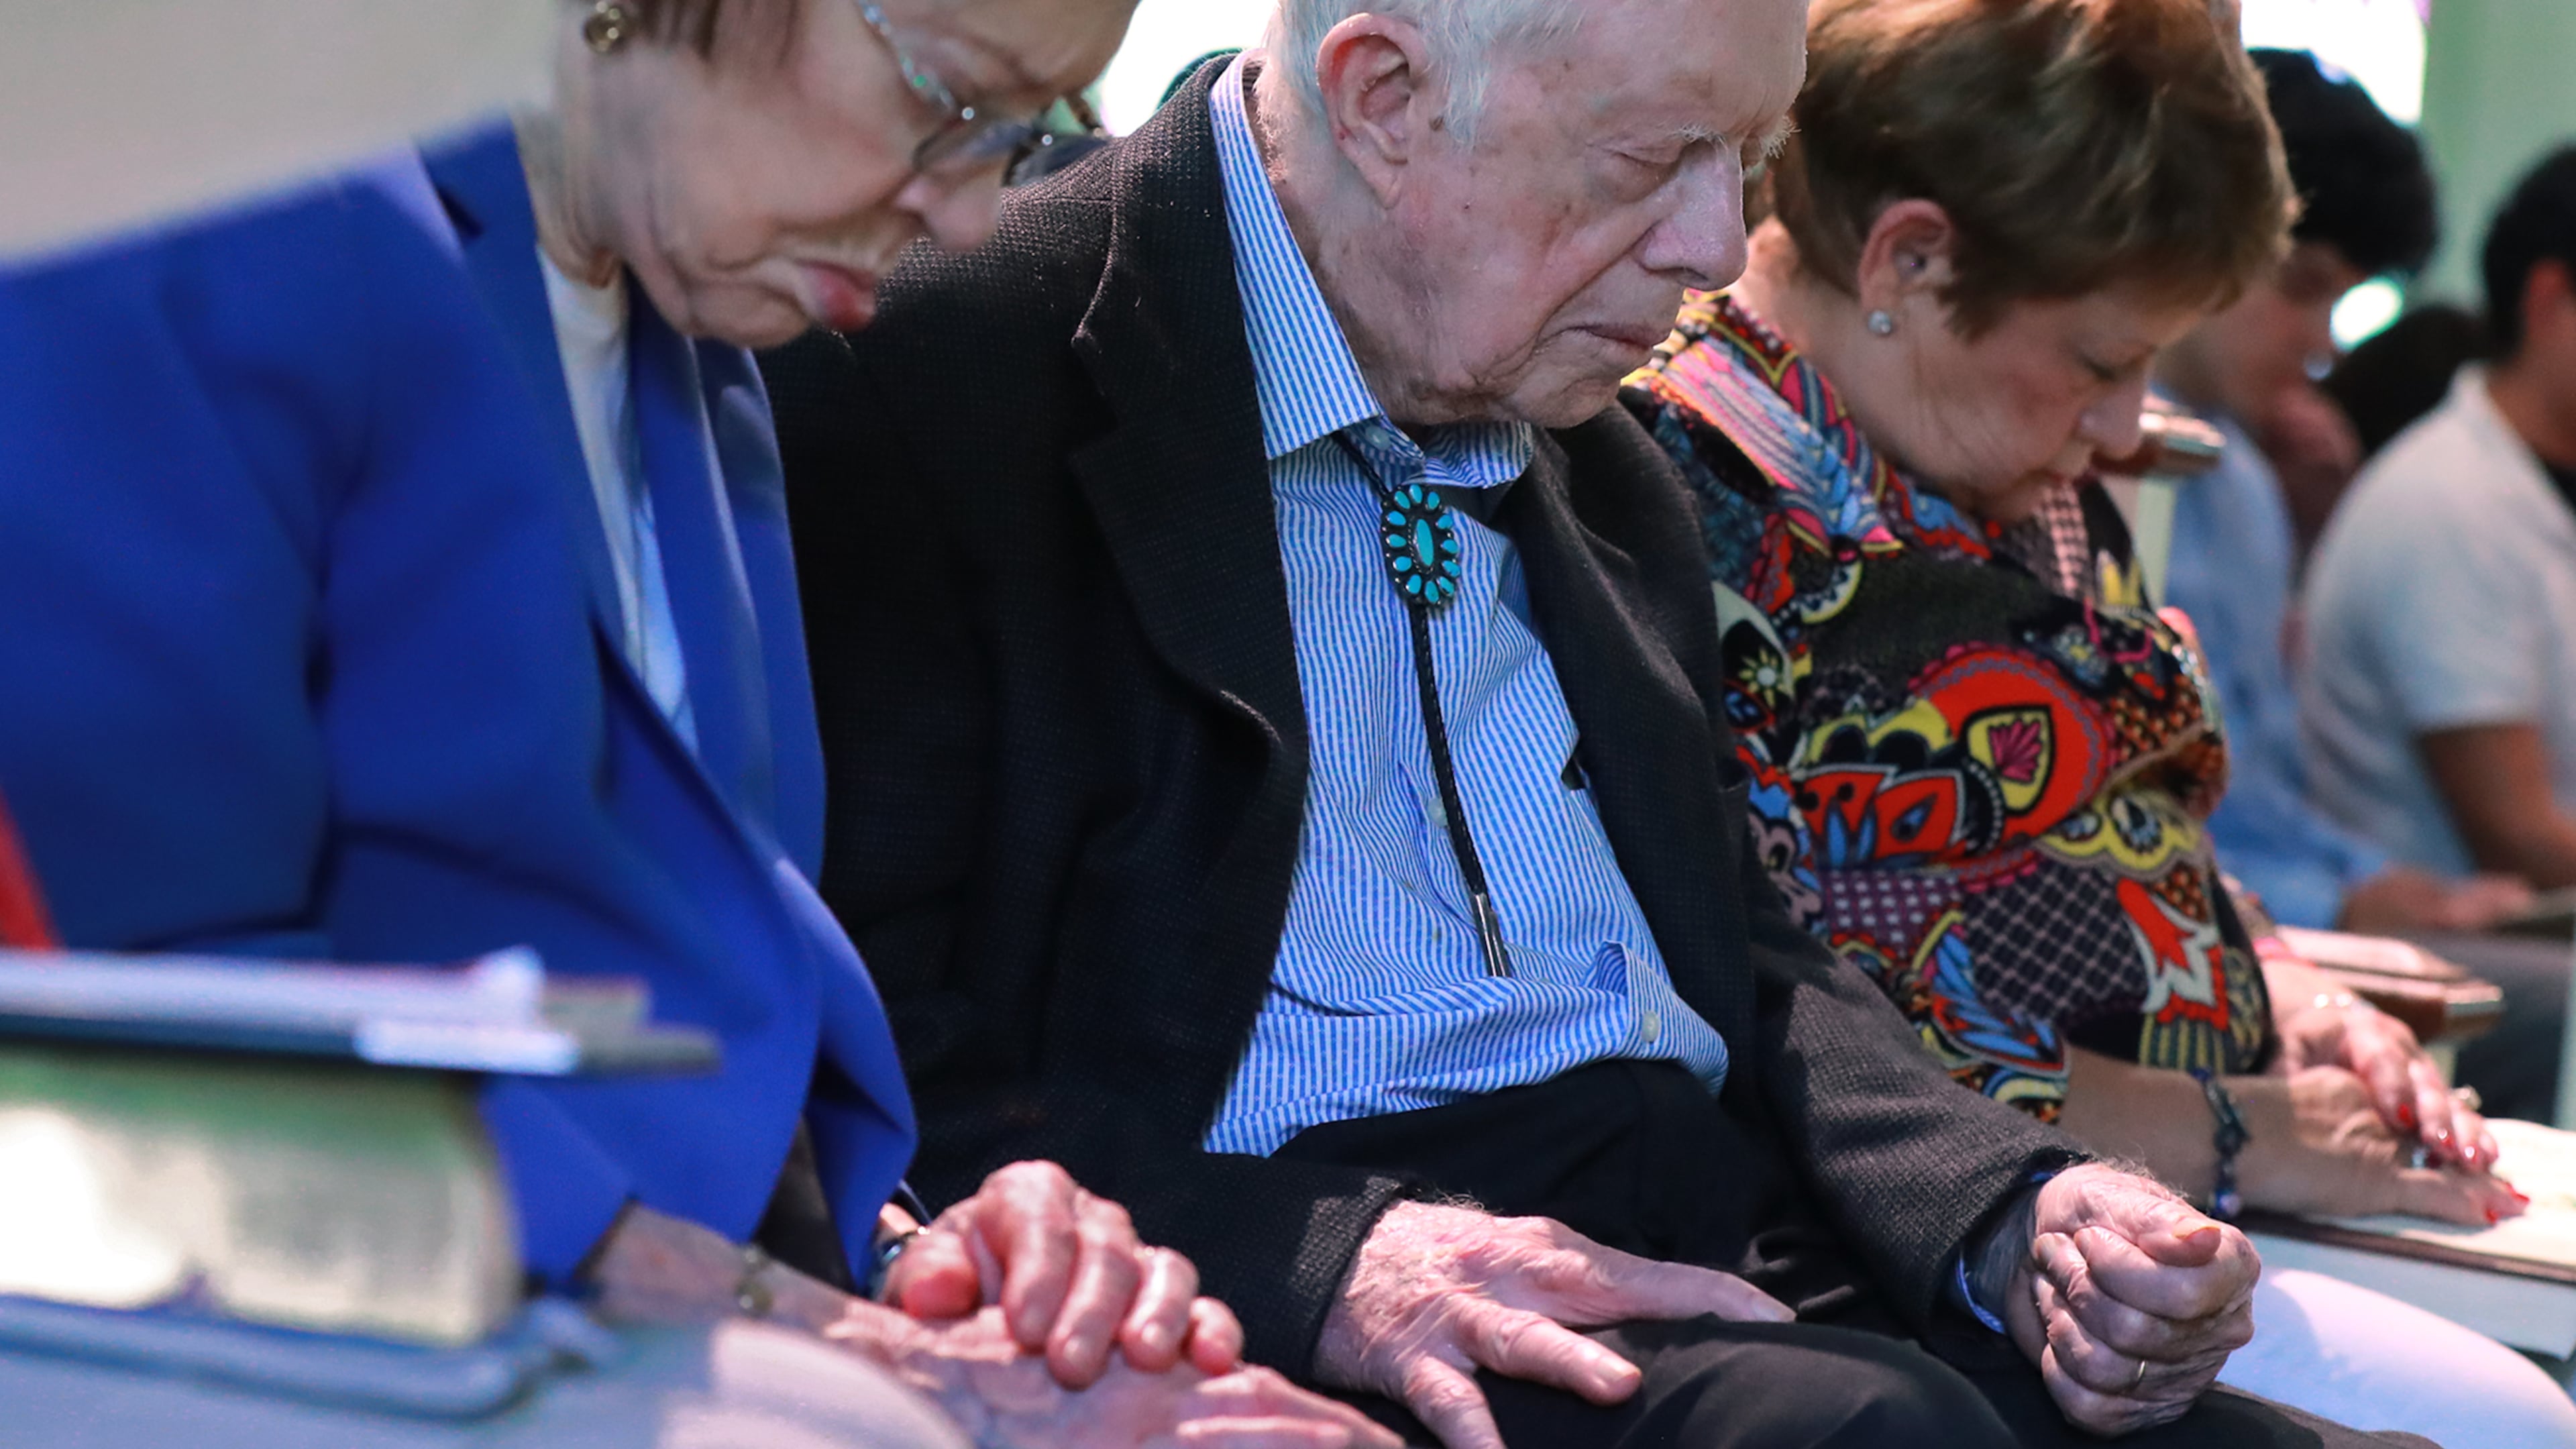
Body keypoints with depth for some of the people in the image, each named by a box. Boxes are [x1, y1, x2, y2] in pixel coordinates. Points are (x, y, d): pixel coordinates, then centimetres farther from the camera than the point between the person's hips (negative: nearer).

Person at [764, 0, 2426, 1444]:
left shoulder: (1606, 468, 19)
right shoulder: (936, 387, -7)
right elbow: (860, 1039, -12)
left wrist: (2023, 1215, 2)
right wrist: (1307, 1259, -25)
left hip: (1728, 1244, 7)